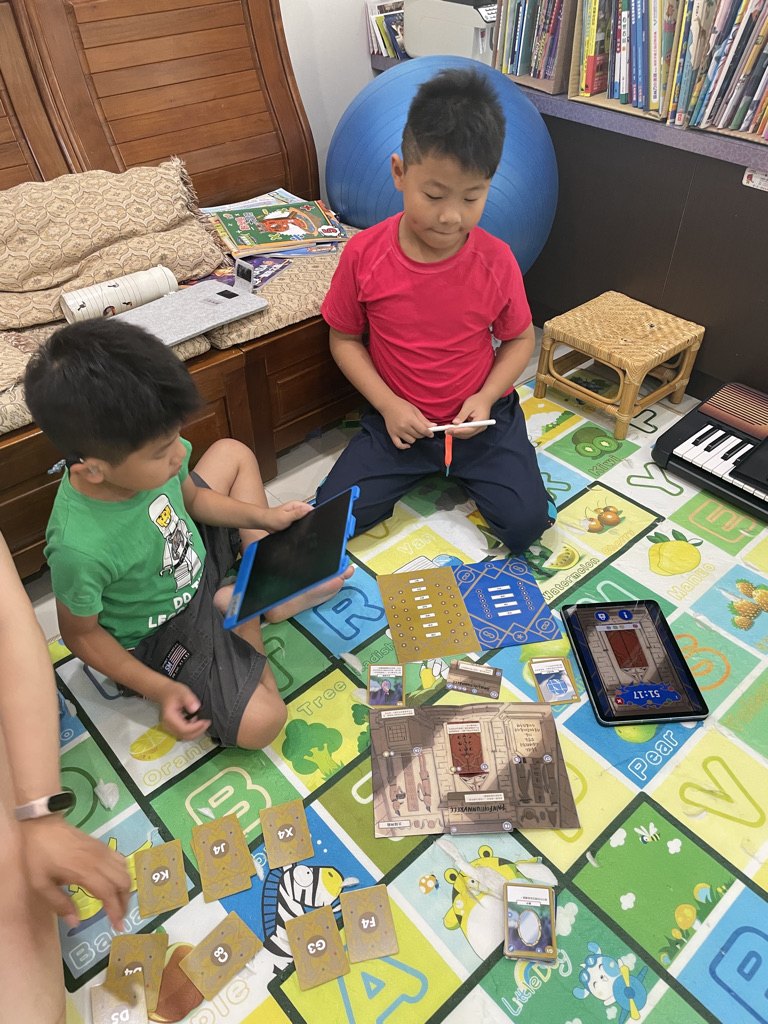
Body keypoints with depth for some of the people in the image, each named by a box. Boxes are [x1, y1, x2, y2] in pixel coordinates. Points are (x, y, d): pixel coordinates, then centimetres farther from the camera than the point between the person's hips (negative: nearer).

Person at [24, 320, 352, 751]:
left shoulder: (147, 456, -22)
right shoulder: (78, 548, -39)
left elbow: (192, 497, 2)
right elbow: (81, 634, -19)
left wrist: (264, 517, -7)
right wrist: (159, 690, -20)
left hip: (194, 561, 7)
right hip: (159, 633, -6)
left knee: (232, 453, 8)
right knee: (260, 723, -19)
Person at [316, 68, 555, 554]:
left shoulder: (496, 260, -12)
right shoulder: (364, 254, -13)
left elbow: (520, 338, 1)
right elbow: (345, 339, -2)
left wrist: (485, 397, -16)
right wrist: (388, 404, -14)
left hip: (481, 417, 0)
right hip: (399, 419, 1)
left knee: (527, 523, -15)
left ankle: (467, 469, 16)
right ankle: (414, 470, 17)